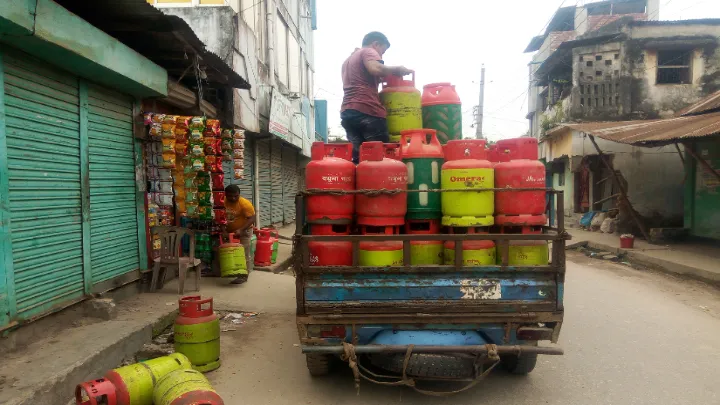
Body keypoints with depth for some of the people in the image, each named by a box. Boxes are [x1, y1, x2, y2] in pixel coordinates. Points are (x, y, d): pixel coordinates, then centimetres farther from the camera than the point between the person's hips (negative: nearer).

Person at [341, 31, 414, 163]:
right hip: (367, 109, -8)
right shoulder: (368, 51, 6)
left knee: (358, 158, 1)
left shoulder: (349, 59, 33)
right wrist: (397, 69, -2)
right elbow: (375, 69, -16)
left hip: (347, 111, 8)